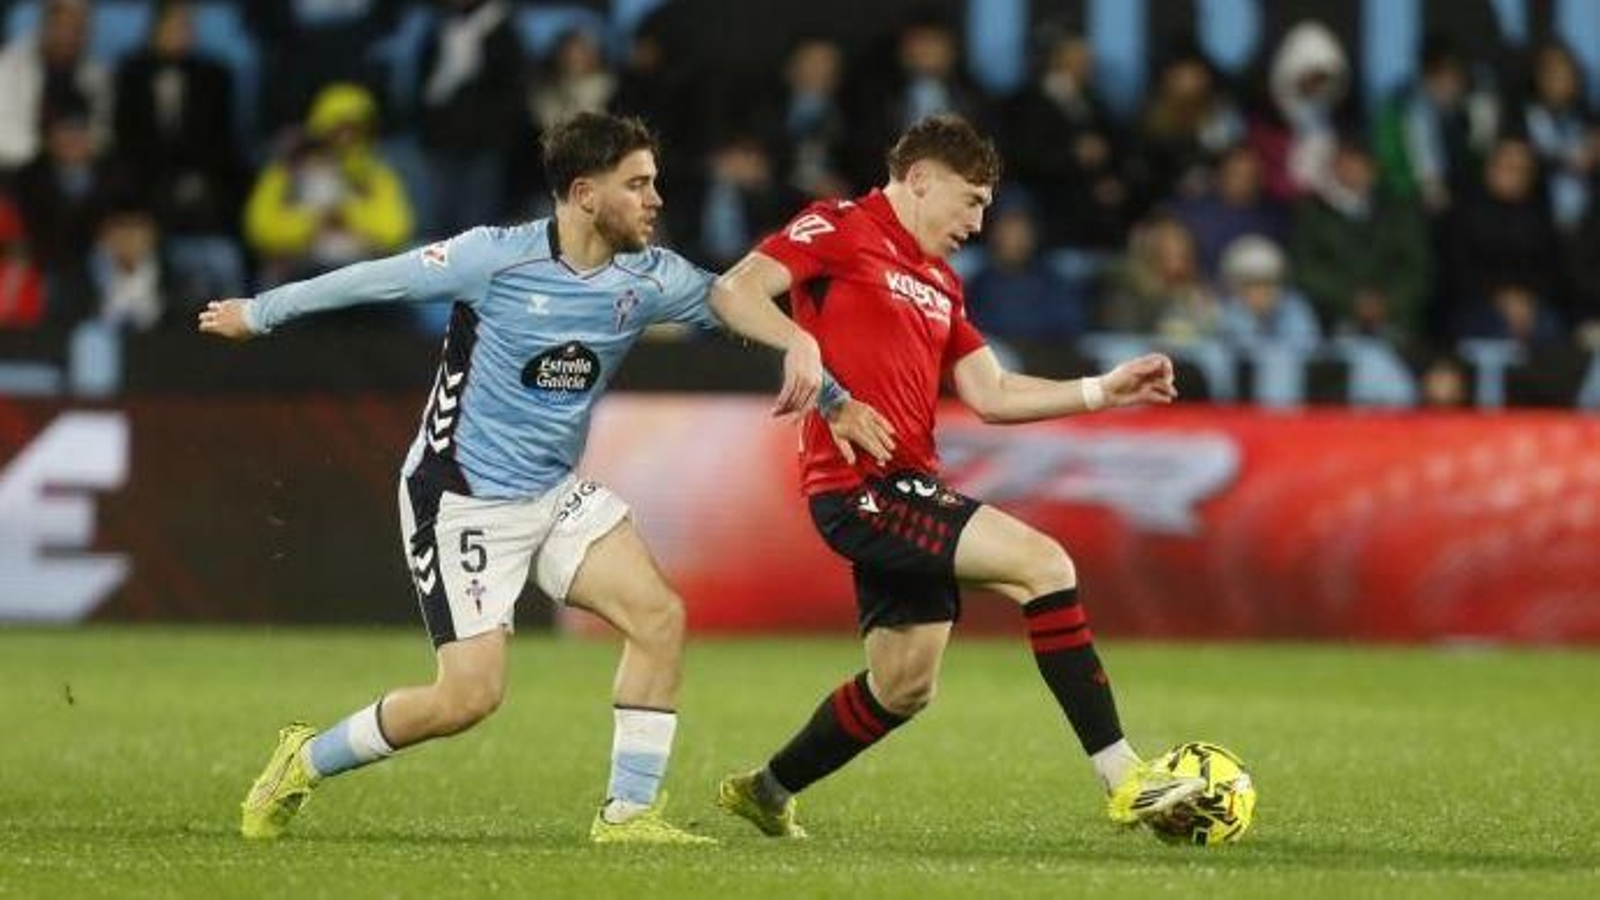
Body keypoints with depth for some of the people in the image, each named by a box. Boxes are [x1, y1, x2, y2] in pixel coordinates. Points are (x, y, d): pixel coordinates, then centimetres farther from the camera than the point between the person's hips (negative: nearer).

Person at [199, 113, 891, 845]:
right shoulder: (498, 257, -17)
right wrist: (258, 313, 5)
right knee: (470, 696, -11)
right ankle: (304, 763, 12)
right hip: (460, 501, -6)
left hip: (555, 495, 6)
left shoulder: (646, 277, -3)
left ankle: (628, 812, -1)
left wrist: (800, 344, -33)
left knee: (659, 616, -11)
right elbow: (374, 280, -7)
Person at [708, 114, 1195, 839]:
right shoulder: (841, 229, -3)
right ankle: (1124, 783, -21)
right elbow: (733, 291, -14)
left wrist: (1102, 391, 11)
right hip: (860, 485, -10)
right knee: (1044, 564, -19)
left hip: (906, 491, 10)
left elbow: (990, 394, 19)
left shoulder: (940, 283, 22)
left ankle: (765, 792, 33)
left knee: (904, 686, 15)